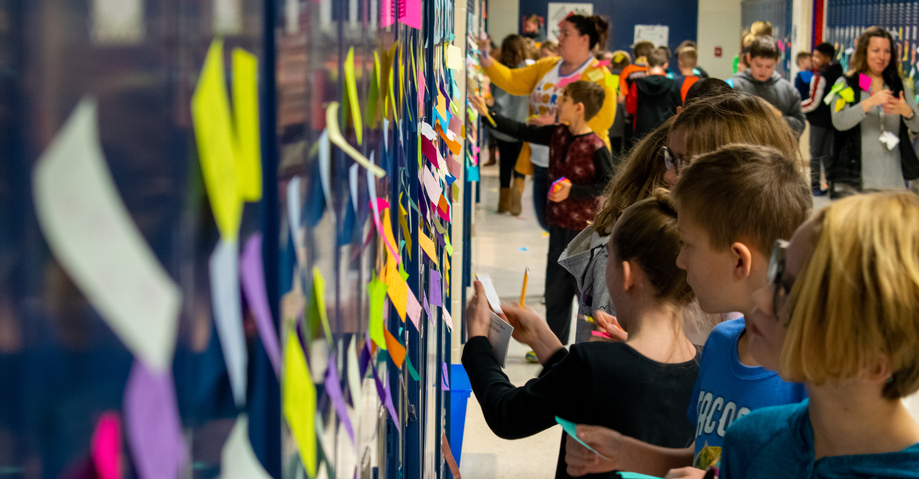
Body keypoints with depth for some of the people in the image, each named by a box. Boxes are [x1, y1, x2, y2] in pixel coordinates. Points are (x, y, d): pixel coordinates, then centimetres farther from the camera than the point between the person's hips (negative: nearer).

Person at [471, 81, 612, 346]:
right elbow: (522, 131, 10)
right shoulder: (557, 134, 4)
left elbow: (609, 186, -17)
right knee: (555, 289, 14)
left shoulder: (595, 147, -17)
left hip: (585, 229, -7)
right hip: (559, 223, 7)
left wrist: (573, 191, -21)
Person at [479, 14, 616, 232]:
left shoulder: (599, 76, -10)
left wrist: (557, 123, -23)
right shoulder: (547, 67, 12)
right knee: (545, 220, 15)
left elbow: (603, 120, -20)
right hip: (542, 162, 7)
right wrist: (487, 63, -10)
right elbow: (512, 81, 6)